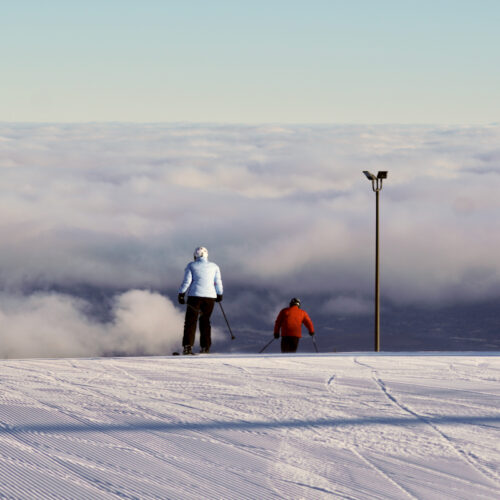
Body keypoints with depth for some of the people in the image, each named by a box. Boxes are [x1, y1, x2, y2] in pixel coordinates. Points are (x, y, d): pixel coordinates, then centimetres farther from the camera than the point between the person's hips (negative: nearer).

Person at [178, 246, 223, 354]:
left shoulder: (191, 266, 3)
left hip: (195, 295, -2)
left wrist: (181, 294, 0)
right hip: (210, 296, 2)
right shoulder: (214, 266, 10)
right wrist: (219, 294, 23)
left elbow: (186, 281, -4)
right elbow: (218, 282, 10)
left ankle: (188, 346, -13)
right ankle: (205, 346, 10)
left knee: (191, 321, -1)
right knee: (205, 321, 14)